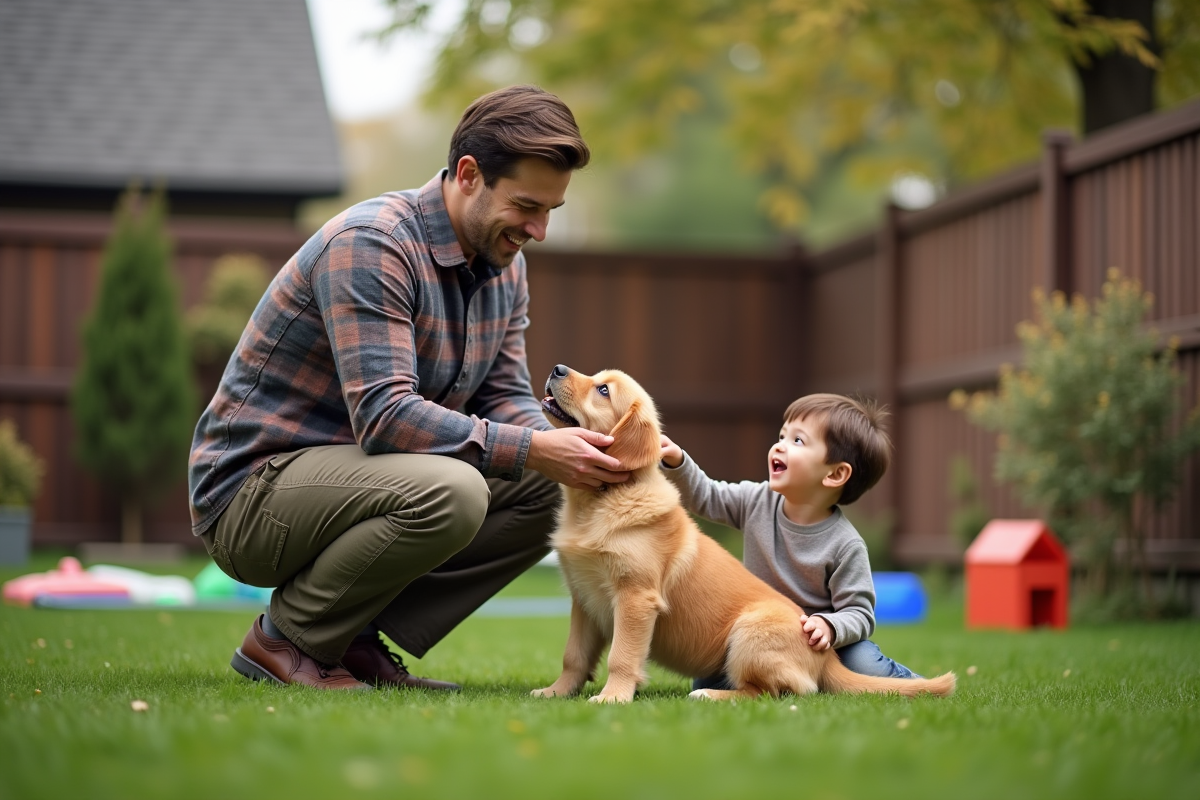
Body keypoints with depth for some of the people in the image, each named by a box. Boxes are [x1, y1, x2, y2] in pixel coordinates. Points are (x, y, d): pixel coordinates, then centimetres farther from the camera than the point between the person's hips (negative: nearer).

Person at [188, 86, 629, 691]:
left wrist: (567, 448, -15)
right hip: (251, 491, -9)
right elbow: (384, 415, -30)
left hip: (355, 475, 9)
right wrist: (532, 450, -32)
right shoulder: (370, 244, -23)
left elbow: (503, 399, 6)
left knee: (547, 490, -3)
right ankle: (286, 637, -11)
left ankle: (359, 640, -1)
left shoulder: (503, 262, 6)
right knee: (449, 492, -33)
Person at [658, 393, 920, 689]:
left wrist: (830, 626, -37)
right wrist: (677, 462, -12)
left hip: (816, 643, -3)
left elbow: (859, 613, -17)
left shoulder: (845, 545, -19)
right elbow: (704, 496, 5)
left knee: (865, 665, -29)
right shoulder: (758, 502, -6)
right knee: (708, 684, -15)